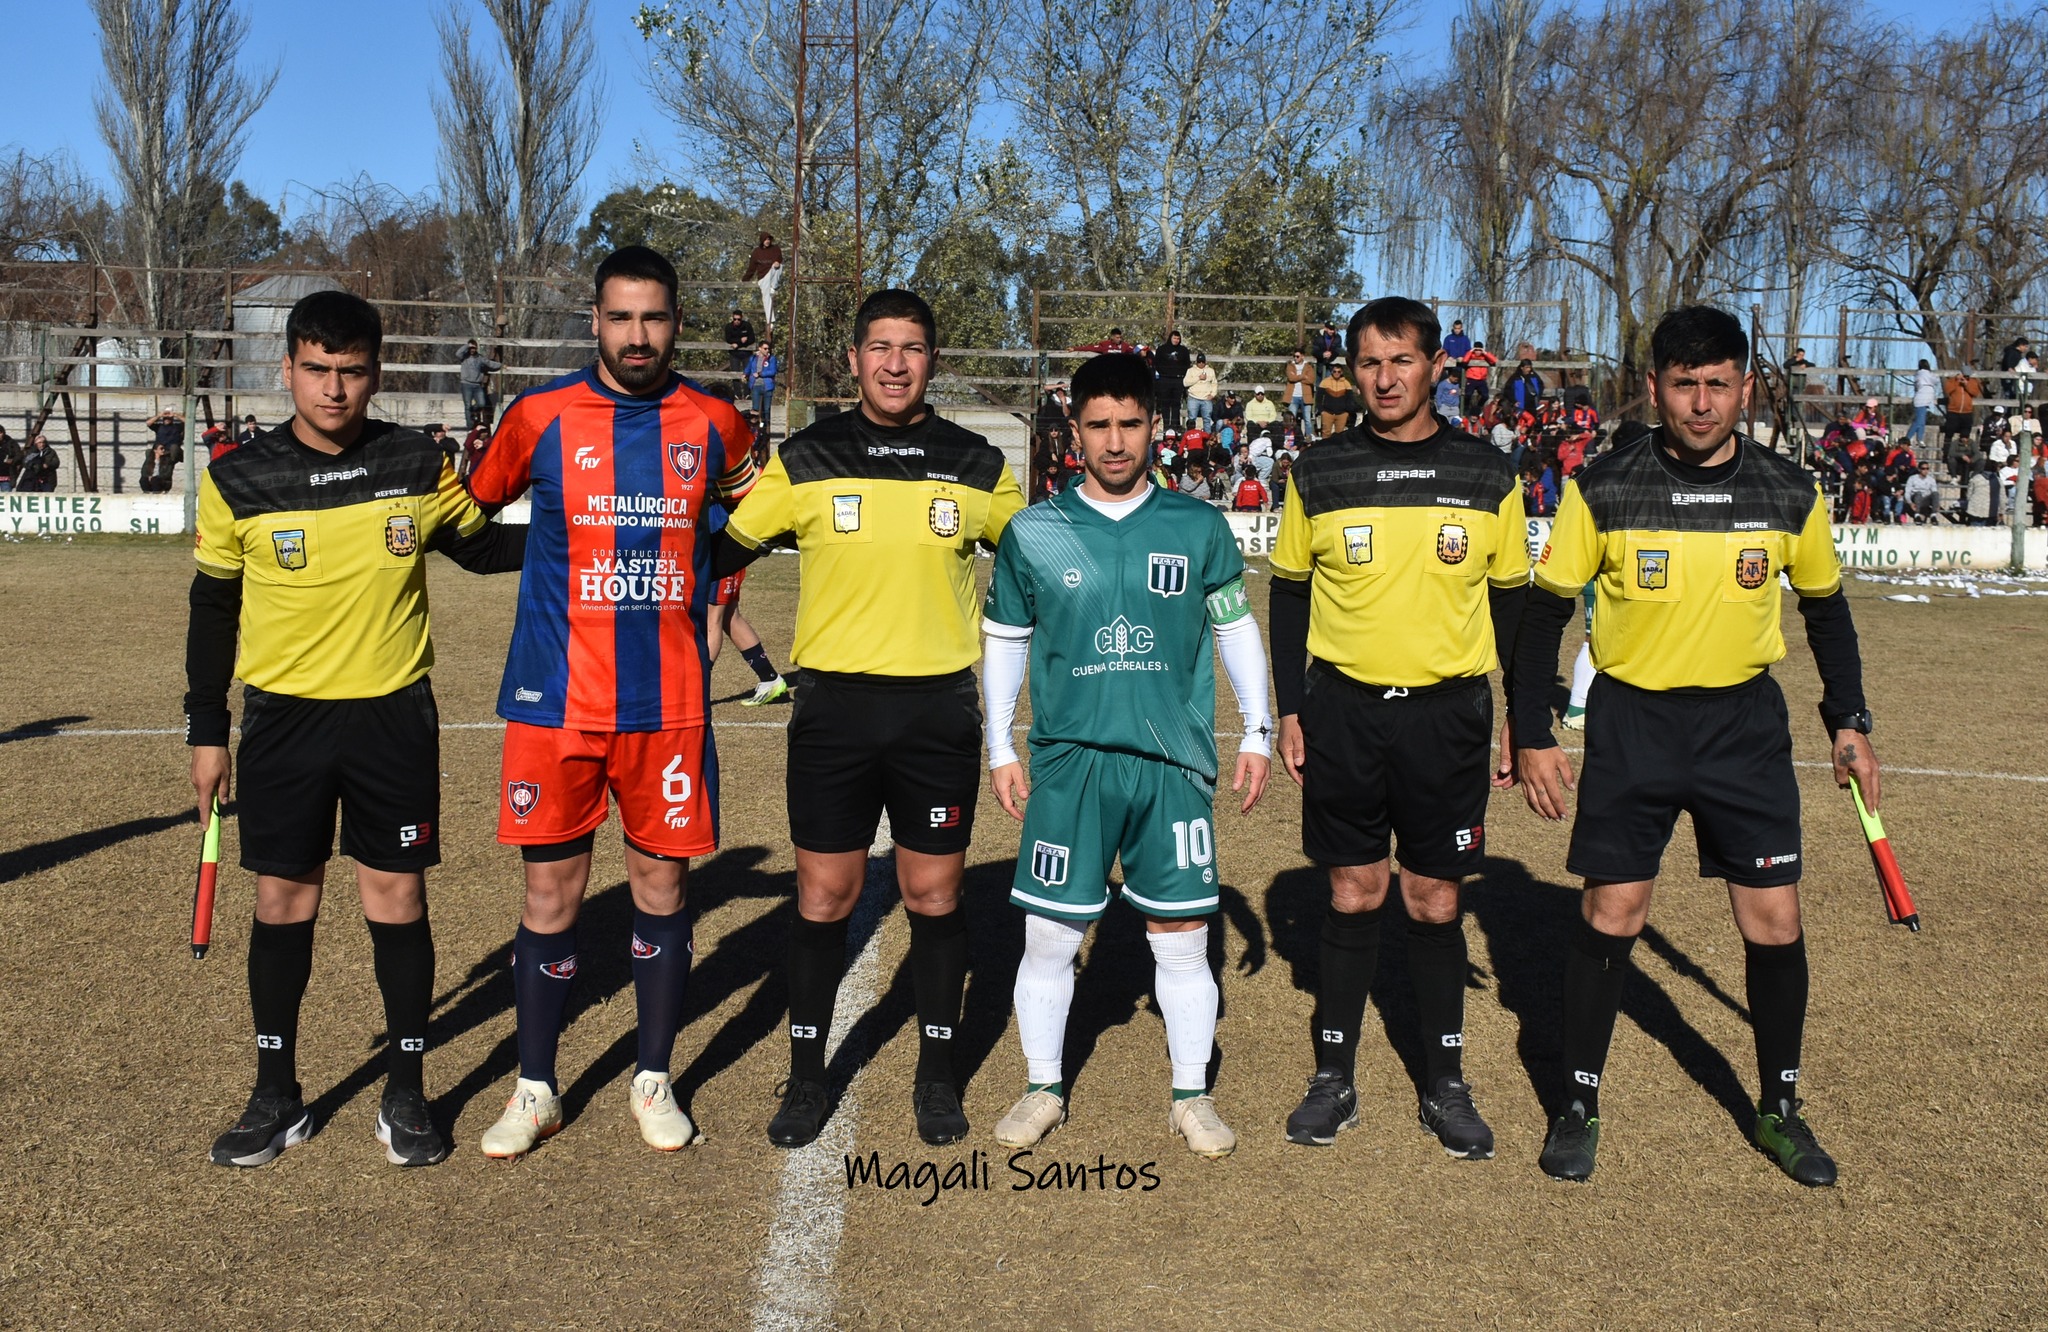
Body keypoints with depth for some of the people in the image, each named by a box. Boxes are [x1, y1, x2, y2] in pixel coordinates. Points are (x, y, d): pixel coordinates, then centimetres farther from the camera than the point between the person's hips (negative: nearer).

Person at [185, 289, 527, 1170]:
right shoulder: (238, 481, -3)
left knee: (397, 899, 4)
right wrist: (206, 732, 6)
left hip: (393, 716, 0)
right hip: (283, 719, 0)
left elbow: (480, 546, 14)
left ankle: (405, 1094, 18)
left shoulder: (419, 467, -3)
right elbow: (213, 611, 6)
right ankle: (277, 1097, 22)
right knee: (282, 901, 7)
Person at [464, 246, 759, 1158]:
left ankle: (653, 1080, 24)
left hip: (669, 703, 1)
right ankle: (534, 1091, 20)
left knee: (662, 884, 8)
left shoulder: (714, 424, 3)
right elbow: (476, 504, 14)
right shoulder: (540, 417, 0)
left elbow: (745, 505, 23)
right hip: (556, 699, -1)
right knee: (550, 892, 5)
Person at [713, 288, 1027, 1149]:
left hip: (939, 708, 1)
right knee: (824, 894, 6)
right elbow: (721, 552, 9)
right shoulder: (806, 461, 2)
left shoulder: (978, 467, 4)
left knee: (934, 894, 8)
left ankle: (937, 1076, 24)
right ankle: (806, 1078, 22)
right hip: (835, 706, 0)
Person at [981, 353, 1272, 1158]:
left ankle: (1191, 1098, 21)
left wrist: (1257, 733, 11)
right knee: (1049, 937, 4)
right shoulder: (1033, 533, 3)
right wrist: (1001, 748, 9)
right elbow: (1004, 641, 11)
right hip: (1068, 759, 0)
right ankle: (1043, 1090, 22)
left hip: (1174, 760, 0)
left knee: (1182, 939, 5)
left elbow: (1236, 628, 13)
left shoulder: (1198, 528, 4)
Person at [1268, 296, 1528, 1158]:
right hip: (1343, 709, 0)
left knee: (1435, 902, 5)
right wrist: (1289, 712, 4)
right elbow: (1289, 595, 8)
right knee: (1354, 896, 6)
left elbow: (1513, 603, 8)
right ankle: (1334, 1079, 20)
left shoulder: (1488, 477, 2)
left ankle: (1444, 1085, 20)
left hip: (1448, 715, 0)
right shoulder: (1319, 475, 2)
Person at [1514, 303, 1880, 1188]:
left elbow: (1826, 609, 13)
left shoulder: (1790, 496, -2)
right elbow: (1545, 610, -2)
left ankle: (1779, 1109, 23)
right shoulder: (1603, 491, -8)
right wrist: (1532, 735, -5)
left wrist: (1849, 724, 12)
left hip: (1745, 724, 2)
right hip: (1631, 723, -2)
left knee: (1775, 921, 3)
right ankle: (1578, 1105, 18)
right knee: (1610, 916, 1)